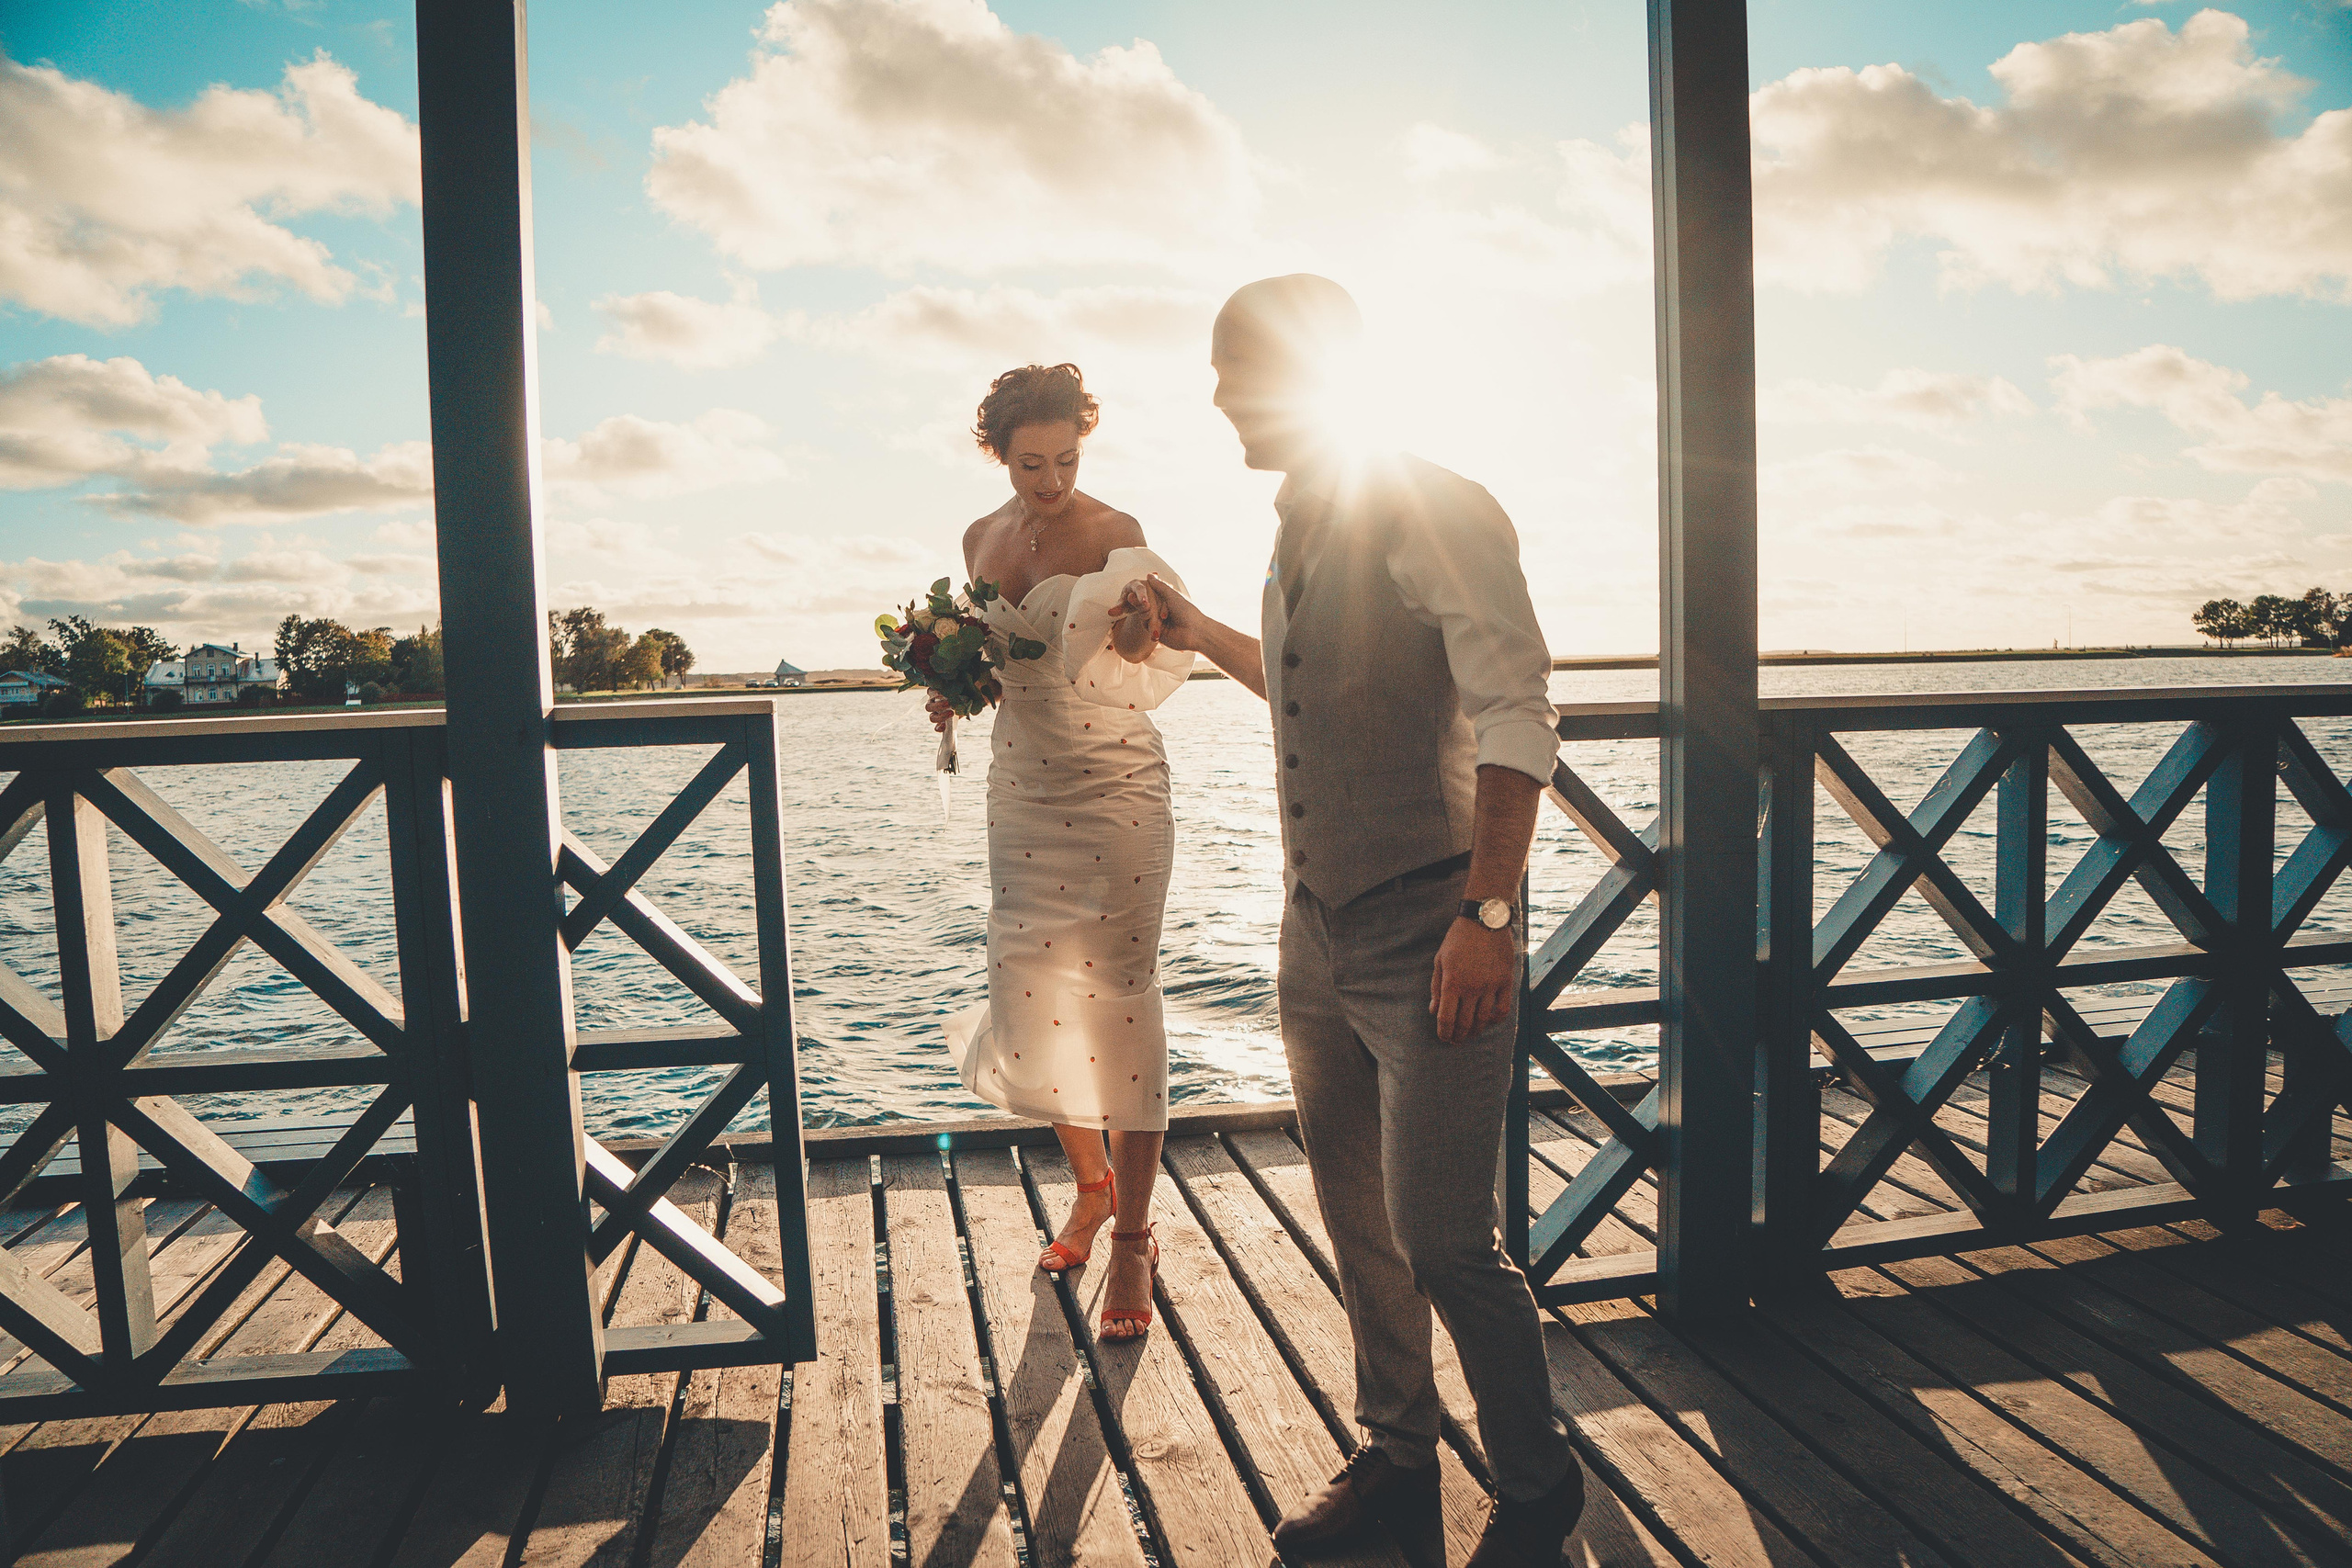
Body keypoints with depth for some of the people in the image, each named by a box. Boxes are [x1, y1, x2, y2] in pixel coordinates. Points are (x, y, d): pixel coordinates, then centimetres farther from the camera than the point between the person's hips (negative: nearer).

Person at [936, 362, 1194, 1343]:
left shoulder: (1114, 535, -8)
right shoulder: (983, 539, 9)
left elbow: (1149, 673, -20)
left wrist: (1141, 630, -43)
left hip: (1115, 786, -5)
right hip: (1021, 785, 6)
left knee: (1118, 999, -4)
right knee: (1030, 1003, 7)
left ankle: (1133, 1239, 8)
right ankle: (1091, 1184, 31)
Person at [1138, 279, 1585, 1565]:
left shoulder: (1437, 514, -13)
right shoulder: (1295, 536, 12)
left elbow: (1515, 717, -17)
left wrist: (1487, 912, -22)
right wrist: (1202, 635, 31)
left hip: (1428, 941, -8)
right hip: (1318, 935, 8)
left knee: (1439, 1239, -3)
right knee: (1353, 1216, 17)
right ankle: (1395, 1450, 38)